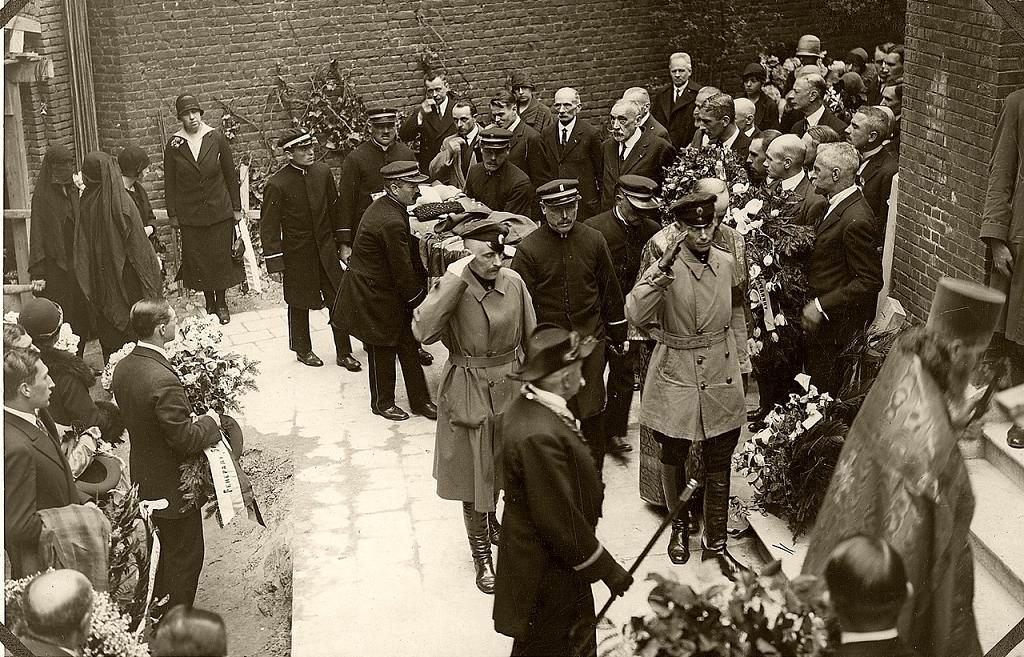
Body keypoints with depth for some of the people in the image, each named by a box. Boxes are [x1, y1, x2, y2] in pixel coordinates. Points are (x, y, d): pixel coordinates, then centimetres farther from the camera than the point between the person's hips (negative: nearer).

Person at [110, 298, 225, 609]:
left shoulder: (122, 368, -4)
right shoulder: (163, 380, -32)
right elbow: (185, 441, -28)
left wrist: (189, 417, 7)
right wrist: (210, 421, -9)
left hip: (143, 477, 9)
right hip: (172, 486, -9)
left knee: (161, 550, 26)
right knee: (185, 555, 9)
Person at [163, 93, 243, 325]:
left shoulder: (217, 138, -4)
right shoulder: (174, 145, -3)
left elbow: (231, 175, 2)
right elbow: (169, 182, 3)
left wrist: (237, 208, 2)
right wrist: (172, 214, 2)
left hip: (219, 210, 0)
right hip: (190, 214, 0)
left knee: (221, 256, 5)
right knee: (198, 258, 5)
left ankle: (222, 303, 20)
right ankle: (209, 302, 20)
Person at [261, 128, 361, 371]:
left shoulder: (323, 172, -2)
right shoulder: (276, 185, -16)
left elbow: (335, 209, 9)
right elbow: (269, 226, -11)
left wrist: (342, 242, 10)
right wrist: (275, 261, -12)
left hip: (326, 249, 4)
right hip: (297, 255, -3)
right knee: (299, 304, 14)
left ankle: (344, 353, 17)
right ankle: (303, 350, 34)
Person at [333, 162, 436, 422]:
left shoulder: (383, 206, 2)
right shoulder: (391, 222, -29)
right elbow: (402, 272, -22)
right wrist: (420, 300, -9)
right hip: (376, 298, -9)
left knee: (408, 346, 14)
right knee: (382, 352, 9)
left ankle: (420, 400, 25)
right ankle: (383, 403, 28)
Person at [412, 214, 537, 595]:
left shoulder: (514, 283, -6)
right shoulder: (451, 287, -16)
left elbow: (530, 338, 5)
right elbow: (423, 331, -33)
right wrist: (455, 280, -32)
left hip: (509, 388, 4)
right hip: (468, 392, -4)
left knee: (499, 467, 23)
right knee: (473, 476, 7)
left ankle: (490, 521, 53)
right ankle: (481, 556, 25)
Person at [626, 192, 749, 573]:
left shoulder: (727, 264, 0)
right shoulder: (665, 267, -12)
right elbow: (635, 316, -26)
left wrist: (739, 358, 15)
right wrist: (660, 273, -33)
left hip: (721, 375, 3)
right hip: (676, 374, -3)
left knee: (719, 465, 7)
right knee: (673, 457, 13)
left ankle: (715, 543, 21)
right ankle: (679, 525, 37)